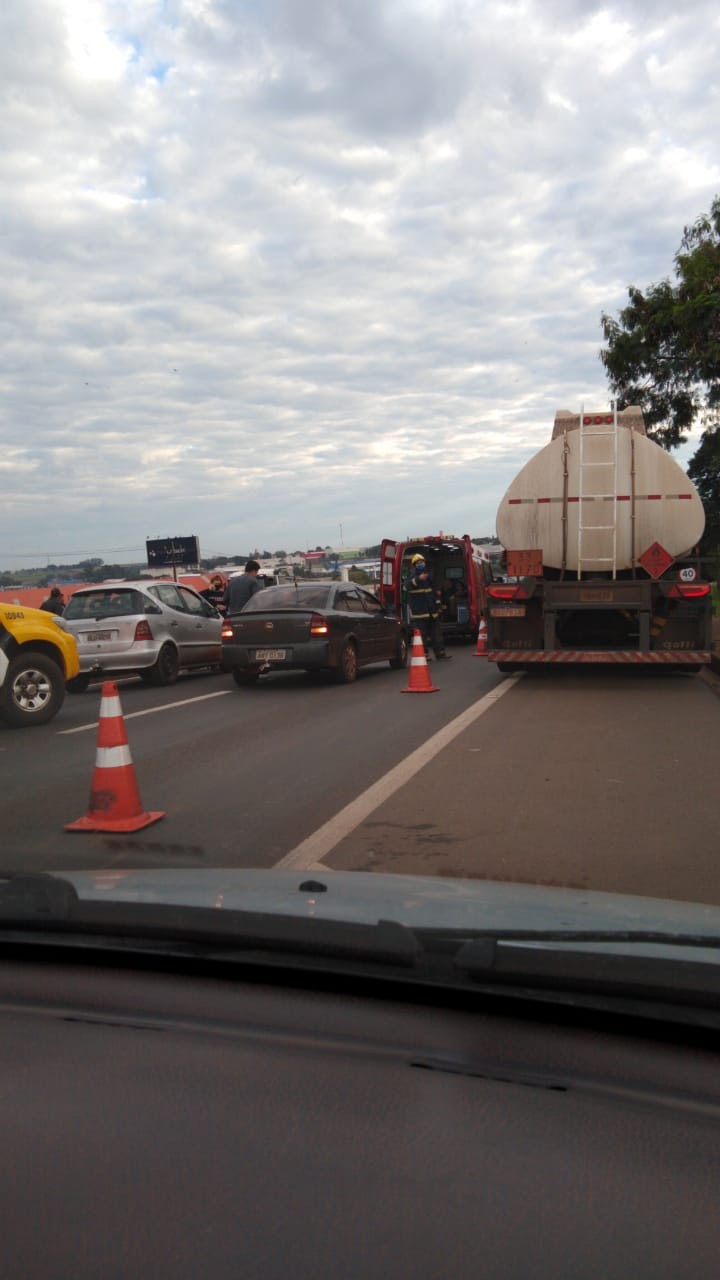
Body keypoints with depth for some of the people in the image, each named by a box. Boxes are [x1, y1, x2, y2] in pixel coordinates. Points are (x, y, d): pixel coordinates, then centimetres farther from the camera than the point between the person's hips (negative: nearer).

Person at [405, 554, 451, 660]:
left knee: (436, 632, 9)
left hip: (431, 611, 7)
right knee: (422, 634, -6)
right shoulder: (413, 577, -5)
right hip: (419, 611, -7)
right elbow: (409, 585, -30)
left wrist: (437, 604, 20)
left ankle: (440, 652, 15)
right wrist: (419, 579, -49)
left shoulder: (428, 577, 18)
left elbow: (434, 591, 26)